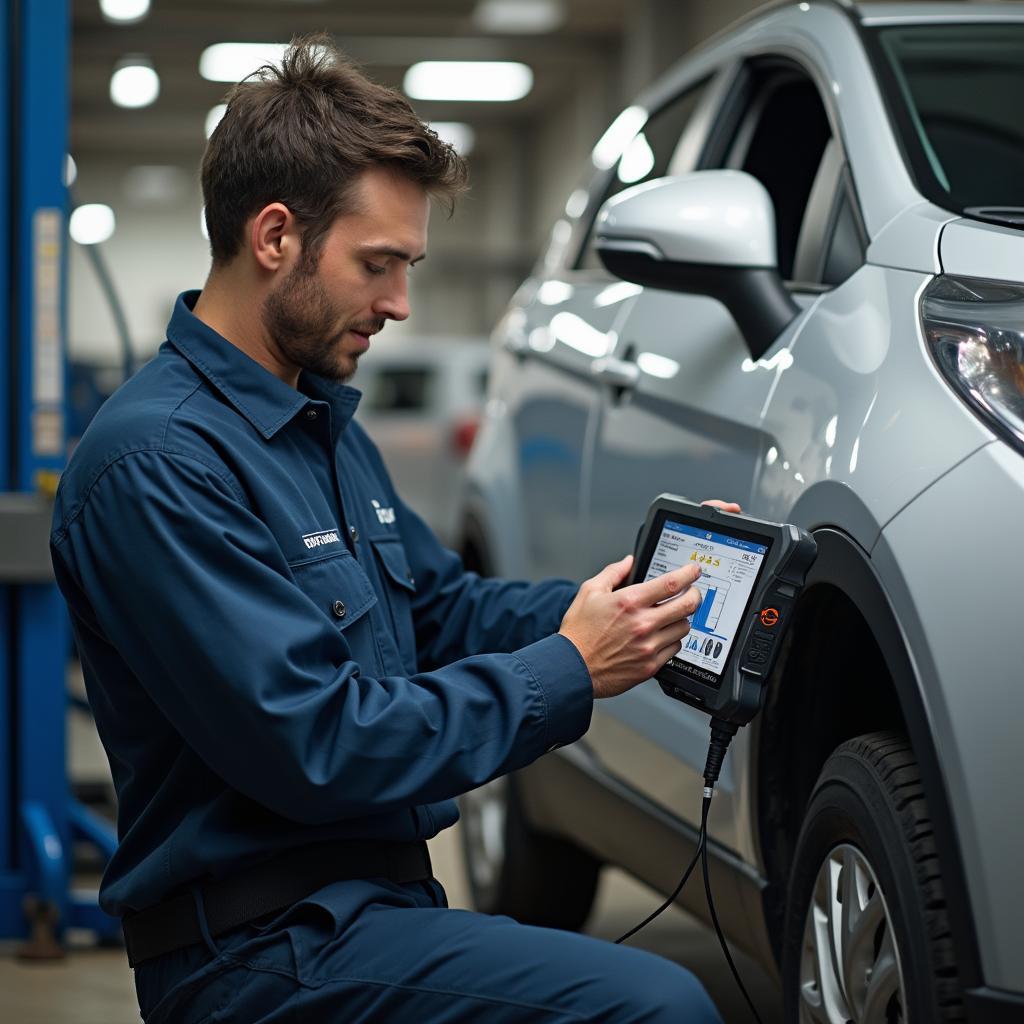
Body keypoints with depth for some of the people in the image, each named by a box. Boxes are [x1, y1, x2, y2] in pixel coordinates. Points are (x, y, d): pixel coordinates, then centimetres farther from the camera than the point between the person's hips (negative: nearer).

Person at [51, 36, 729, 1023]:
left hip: (372, 897, 10)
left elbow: (442, 607, 22)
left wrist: (626, 600, 5)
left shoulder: (324, 423, 16)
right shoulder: (161, 461, -18)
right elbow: (315, 747, -22)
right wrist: (568, 672, -15)